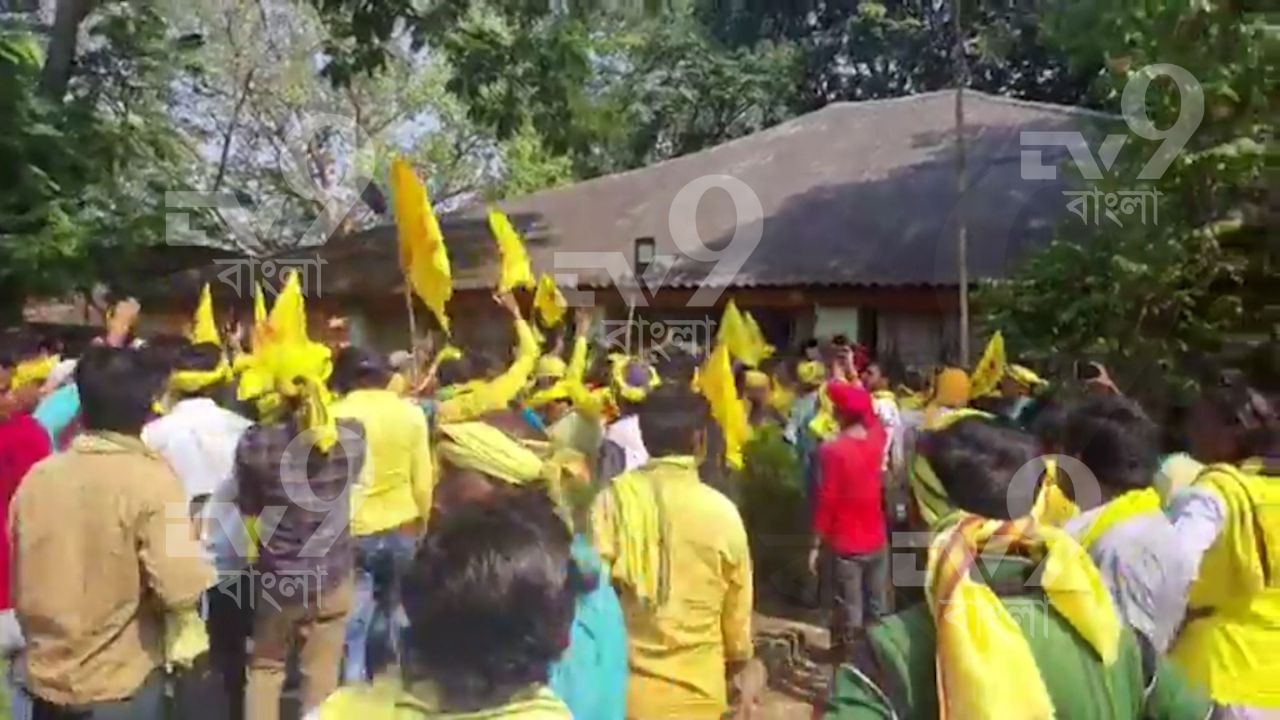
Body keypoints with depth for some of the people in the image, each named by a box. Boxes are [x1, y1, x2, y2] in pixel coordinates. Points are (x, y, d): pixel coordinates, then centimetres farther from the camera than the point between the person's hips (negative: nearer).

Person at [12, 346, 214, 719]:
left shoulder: (36, 477, -3)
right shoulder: (151, 479, -19)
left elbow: (21, 587, 8)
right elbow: (182, 590, -27)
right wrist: (198, 567, -6)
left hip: (47, 679, 5)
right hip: (120, 686, -4)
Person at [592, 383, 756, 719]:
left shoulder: (614, 499, -13)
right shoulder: (722, 511, -11)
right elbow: (738, 610, 1)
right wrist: (736, 661, 20)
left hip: (627, 689, 0)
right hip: (698, 691, 0)